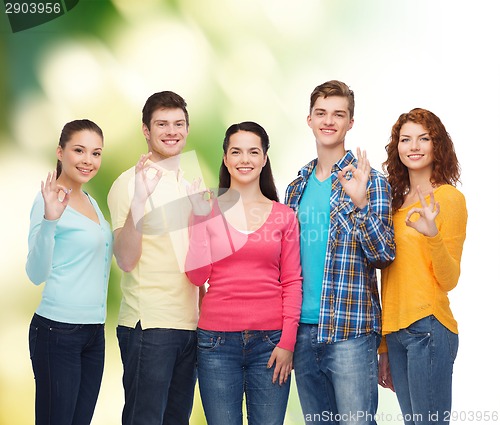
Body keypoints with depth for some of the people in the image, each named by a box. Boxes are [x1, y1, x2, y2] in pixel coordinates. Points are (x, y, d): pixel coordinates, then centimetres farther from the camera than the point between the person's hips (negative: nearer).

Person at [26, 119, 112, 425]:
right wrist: (49, 220, -32)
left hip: (94, 331, 8)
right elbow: (36, 274, -18)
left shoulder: (91, 202, 12)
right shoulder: (49, 200, -10)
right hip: (58, 331, -8)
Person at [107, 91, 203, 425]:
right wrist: (138, 199, -27)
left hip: (191, 323, 7)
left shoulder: (191, 184, 15)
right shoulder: (130, 183, -6)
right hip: (149, 324, -6)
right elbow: (126, 260, -16)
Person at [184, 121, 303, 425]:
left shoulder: (284, 216, 7)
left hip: (270, 342, 0)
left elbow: (292, 282, 5)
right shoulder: (209, 211, 6)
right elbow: (197, 275, -3)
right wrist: (200, 217, -7)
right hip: (218, 340, 0)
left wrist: (287, 342, -3)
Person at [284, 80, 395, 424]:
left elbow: (384, 255, -11)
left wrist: (360, 203, -26)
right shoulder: (297, 187, 13)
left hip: (351, 330, -5)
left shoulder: (370, 180, -3)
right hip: (303, 329, 5)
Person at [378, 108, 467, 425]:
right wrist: (384, 347, 18)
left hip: (429, 328, -6)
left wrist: (432, 235, -27)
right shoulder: (398, 201, 14)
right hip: (395, 332, 6)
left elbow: (449, 280, -9)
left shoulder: (448, 197, -5)